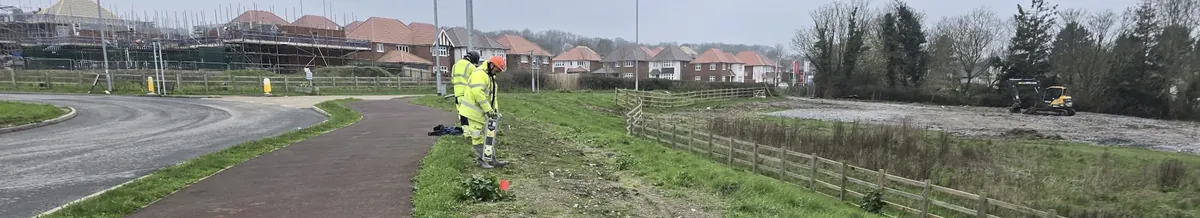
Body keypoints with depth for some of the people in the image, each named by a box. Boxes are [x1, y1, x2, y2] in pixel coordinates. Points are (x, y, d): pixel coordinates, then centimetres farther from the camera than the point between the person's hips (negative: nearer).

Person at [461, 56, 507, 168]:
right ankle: (481, 160, 8)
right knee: (478, 137, -1)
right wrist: (489, 110, -27)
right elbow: (478, 93, -29)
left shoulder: (490, 76, 15)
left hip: (482, 112, 10)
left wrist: (495, 110, 8)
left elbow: (492, 95, 18)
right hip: (474, 111, -10)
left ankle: (491, 159, 18)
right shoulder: (480, 74, -19)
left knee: (487, 136, 12)